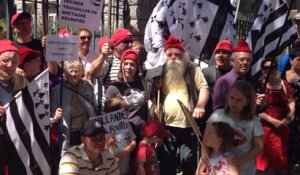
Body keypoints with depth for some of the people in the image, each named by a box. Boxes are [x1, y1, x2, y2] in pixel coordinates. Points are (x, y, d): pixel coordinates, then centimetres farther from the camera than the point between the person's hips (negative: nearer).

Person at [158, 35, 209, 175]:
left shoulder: (193, 69, 3)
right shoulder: (162, 72, 9)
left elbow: (203, 88, -4)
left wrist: (200, 106, -20)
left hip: (189, 126, -2)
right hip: (167, 126, 2)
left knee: (189, 162, 5)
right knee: (166, 161, 12)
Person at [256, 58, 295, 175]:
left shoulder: (284, 84, 4)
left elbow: (291, 102, 11)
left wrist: (289, 117, -6)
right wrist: (273, 121, -17)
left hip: (282, 127, 5)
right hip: (264, 127, -5)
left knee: (278, 158, 17)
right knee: (262, 158, 1)